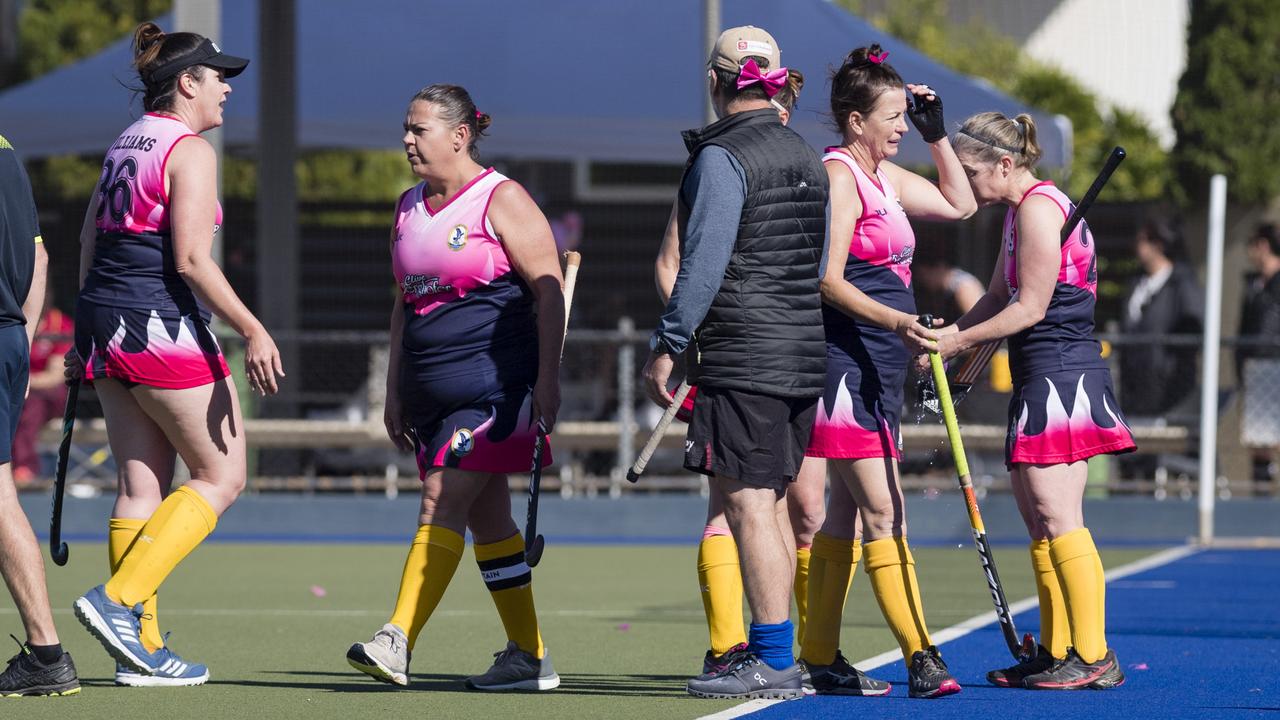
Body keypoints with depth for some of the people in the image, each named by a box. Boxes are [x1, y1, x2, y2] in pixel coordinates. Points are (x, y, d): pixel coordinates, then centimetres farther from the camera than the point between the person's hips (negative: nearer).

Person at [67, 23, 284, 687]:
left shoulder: (124, 145, 15)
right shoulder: (190, 151, -11)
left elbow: (90, 241, 19)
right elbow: (191, 259, -19)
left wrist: (87, 340, 26)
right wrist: (253, 332, -19)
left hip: (106, 325, 9)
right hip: (166, 330, -9)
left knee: (142, 484, 9)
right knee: (222, 477, 1)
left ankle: (140, 648, 7)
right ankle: (118, 600, -10)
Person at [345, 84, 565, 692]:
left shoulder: (502, 201, -6)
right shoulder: (409, 208, 16)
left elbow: (549, 290, -8)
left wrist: (548, 379, -15)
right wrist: (394, 388, 18)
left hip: (494, 384, -8)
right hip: (432, 391, 8)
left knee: (443, 501, -16)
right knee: (486, 517, 8)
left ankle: (397, 643, -24)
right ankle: (530, 658, 13)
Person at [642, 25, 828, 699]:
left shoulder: (721, 158, -11)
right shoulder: (807, 158, 13)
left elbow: (702, 264, -16)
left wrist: (665, 346, -11)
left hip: (743, 358, -8)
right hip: (805, 353, 8)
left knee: (746, 503, -7)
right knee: (769, 502, 14)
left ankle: (774, 659, -10)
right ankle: (770, 649, 18)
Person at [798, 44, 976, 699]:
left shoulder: (886, 176, 15)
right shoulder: (838, 175, -13)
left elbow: (959, 204, 27)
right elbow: (828, 280, -19)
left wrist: (936, 134, 17)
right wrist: (895, 321, -30)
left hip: (881, 368, 10)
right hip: (847, 365, -10)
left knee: (851, 511, 11)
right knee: (883, 510, -13)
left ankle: (818, 658, 15)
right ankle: (920, 659, -18)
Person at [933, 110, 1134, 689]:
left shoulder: (1039, 207, -13)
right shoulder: (1020, 212, 18)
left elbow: (1029, 308, -15)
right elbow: (998, 298, 21)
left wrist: (956, 342, -9)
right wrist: (946, 336, 7)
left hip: (1060, 372, -11)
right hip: (1042, 380, 11)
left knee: (1057, 517, -12)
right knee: (1037, 519, 11)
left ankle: (1093, 657, -13)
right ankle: (1055, 652, 15)